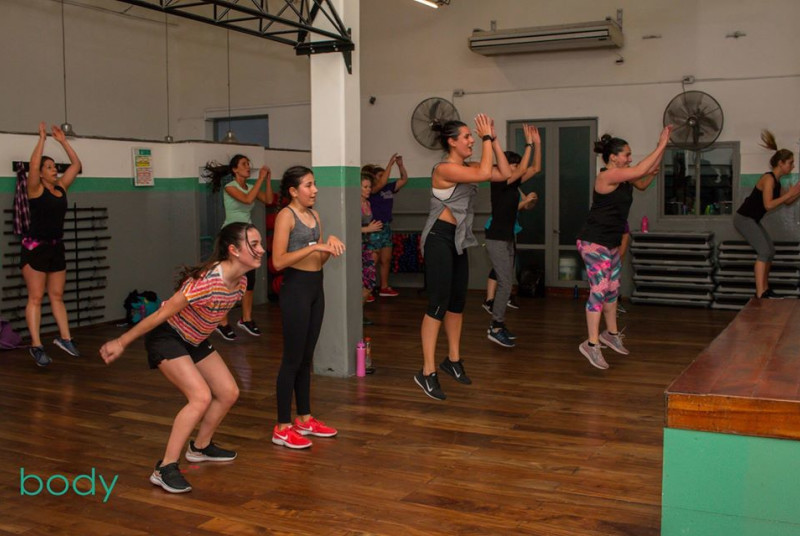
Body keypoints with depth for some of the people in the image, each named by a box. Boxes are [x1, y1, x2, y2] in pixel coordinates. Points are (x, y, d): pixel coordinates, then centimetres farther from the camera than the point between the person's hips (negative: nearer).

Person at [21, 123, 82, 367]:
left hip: (56, 247, 6)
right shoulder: (35, 189, -8)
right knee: (35, 298, -4)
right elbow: (33, 165, -24)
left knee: (57, 296, 11)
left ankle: (64, 337, 16)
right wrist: (42, 138, -18)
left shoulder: (61, 187, 8)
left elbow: (76, 164, 11)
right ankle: (36, 345, -2)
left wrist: (63, 141, 7)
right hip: (35, 247, -6)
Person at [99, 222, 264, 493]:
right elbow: (161, 314, -26)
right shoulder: (208, 281, -34)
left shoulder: (240, 282, -9)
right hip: (167, 338, -8)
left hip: (194, 341, 8)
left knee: (229, 393, 8)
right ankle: (165, 469, -14)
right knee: (201, 396, -22)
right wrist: (121, 342, -19)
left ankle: (200, 447, 31)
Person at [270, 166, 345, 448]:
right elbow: (278, 261, -19)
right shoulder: (286, 215, -10)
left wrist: (330, 242, -4)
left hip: (316, 287, 8)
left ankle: (304, 419, 25)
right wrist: (313, 246, -22)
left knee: (307, 357, 14)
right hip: (296, 287, -8)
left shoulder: (314, 214, 13)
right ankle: (282, 427, 4)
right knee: (293, 358, -4)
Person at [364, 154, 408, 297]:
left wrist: (400, 165, -2)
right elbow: (382, 183, -29)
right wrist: (390, 163, -25)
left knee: (386, 260, 13)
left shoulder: (389, 188, 9)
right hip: (374, 229, -8)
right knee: (372, 261, -5)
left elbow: (404, 179, 11)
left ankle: (384, 288, 22)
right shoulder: (372, 190, -11)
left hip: (386, 228, 8)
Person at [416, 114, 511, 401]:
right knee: (438, 304, -10)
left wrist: (494, 140, 3)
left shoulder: (467, 167, 10)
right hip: (440, 238, -9)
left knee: (457, 302, 15)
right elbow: (485, 174, -27)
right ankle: (427, 372, -6)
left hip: (457, 239, 9)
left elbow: (505, 174, 7)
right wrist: (486, 138, -16)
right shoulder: (445, 168, -17)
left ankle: (453, 360, 29)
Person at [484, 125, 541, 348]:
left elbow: (535, 168, 10)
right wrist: (529, 144, -20)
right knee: (505, 284, -12)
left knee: (506, 283, 10)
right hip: (497, 239, -9)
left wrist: (537, 144, 2)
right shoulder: (498, 183, -14)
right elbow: (523, 169, -25)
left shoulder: (513, 184, 10)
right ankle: (495, 329, -7)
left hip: (507, 239, 9)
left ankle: (498, 324, 16)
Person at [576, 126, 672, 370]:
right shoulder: (607, 176, -19)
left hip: (611, 243, 10)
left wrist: (662, 147, 1)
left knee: (612, 289, 17)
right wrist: (662, 145, -20)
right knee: (599, 290, -10)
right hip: (594, 242, -10)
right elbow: (641, 170, -27)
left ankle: (611, 333, 32)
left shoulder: (622, 176, 8)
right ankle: (592, 344, -4)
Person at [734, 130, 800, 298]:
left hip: (752, 220, 10)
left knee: (770, 251, 13)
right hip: (744, 219, -10)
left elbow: (786, 202, 19)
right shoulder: (769, 178, -18)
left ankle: (764, 289, 20)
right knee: (764, 251, -16)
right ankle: (760, 293, -18)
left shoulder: (776, 180, 11)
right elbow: (768, 205, -26)